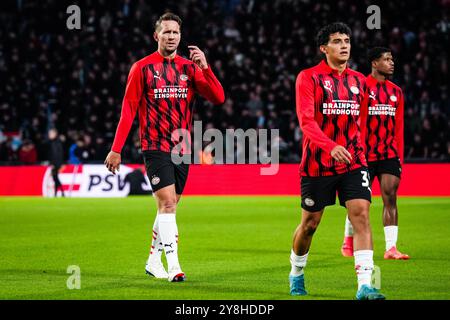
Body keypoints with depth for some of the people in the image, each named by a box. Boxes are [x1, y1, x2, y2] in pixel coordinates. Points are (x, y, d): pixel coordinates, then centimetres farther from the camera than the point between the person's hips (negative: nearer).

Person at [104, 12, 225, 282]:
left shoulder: (190, 67, 7)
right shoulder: (142, 68, -1)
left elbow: (218, 98, -2)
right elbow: (128, 109, -2)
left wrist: (204, 67, -14)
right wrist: (116, 149, -6)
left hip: (183, 147, 4)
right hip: (155, 146, -4)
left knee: (168, 207, 11)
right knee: (167, 203, -16)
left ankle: (153, 260, 25)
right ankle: (173, 265, -18)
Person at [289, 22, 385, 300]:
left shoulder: (358, 80, 9)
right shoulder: (309, 77, -7)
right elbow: (306, 121, -18)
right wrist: (331, 146, -33)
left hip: (353, 161, 3)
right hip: (318, 163, -3)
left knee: (361, 214, -14)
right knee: (310, 223, 8)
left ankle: (365, 285, -17)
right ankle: (296, 275, 33)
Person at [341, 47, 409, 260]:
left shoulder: (396, 92, 11)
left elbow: (398, 127, 14)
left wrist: (399, 156, 10)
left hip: (390, 155, 4)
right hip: (366, 154, -4)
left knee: (391, 198, -5)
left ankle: (391, 248, -8)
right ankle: (348, 242, 24)